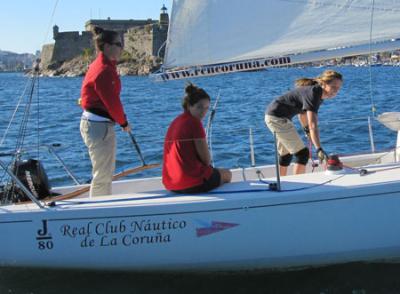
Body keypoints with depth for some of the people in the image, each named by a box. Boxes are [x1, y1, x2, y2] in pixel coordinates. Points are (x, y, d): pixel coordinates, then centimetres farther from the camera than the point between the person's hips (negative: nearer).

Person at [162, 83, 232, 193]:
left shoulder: (175, 122, 9)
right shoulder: (194, 123, -16)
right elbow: (206, 159, -12)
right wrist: (207, 164, 9)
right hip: (192, 184, -8)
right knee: (227, 174, 23)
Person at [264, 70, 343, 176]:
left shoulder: (319, 93, 1)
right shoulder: (313, 93, -27)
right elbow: (312, 125, -37)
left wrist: (307, 131, 23)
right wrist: (319, 149, -43)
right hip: (277, 117, -10)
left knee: (286, 155, 23)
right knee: (302, 153, -11)